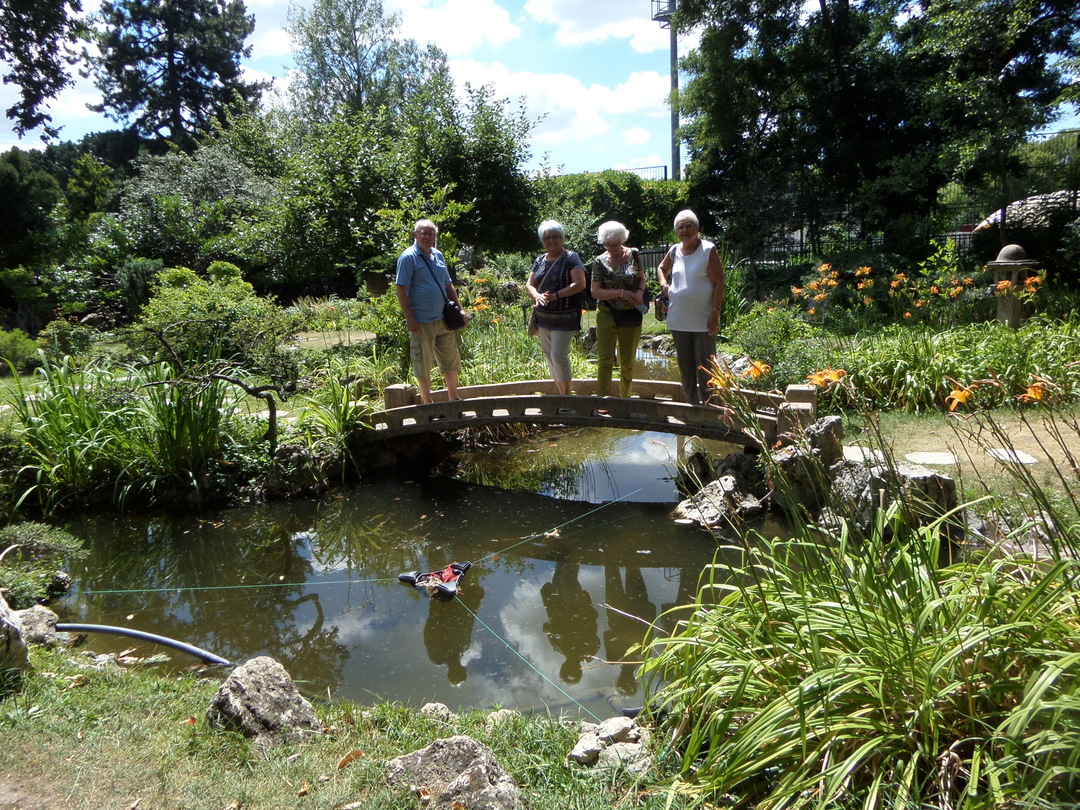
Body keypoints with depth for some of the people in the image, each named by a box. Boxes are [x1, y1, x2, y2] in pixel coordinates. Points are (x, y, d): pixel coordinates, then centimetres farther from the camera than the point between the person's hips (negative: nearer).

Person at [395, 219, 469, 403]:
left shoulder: (438, 255, 12)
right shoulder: (408, 257, -9)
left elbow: (448, 285, 20)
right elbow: (401, 289, -13)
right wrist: (409, 318, -18)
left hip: (444, 319, 7)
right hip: (422, 321, -7)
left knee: (451, 359, 13)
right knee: (423, 363, 3)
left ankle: (453, 398, 27)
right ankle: (428, 403, 15)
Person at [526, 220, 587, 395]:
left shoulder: (570, 257, -5)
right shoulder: (540, 260, 13)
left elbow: (579, 284, -15)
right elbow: (529, 285, 12)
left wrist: (555, 296, -21)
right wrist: (536, 296, -11)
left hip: (564, 317, -7)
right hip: (543, 317, 7)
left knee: (559, 356, -13)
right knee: (549, 357, 9)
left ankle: (567, 395, 1)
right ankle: (561, 395, 20)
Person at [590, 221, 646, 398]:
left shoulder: (634, 255, 0)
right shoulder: (600, 261, -5)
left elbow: (642, 278, 13)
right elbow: (595, 291, -8)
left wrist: (640, 291, -10)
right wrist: (622, 293, -18)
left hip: (631, 315, 2)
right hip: (607, 315, -2)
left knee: (628, 362, 11)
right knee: (605, 360, -7)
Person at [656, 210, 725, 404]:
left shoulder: (708, 250, -7)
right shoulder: (674, 251, 8)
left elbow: (719, 283, -9)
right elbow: (661, 268, 29)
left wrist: (715, 312, -16)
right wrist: (664, 284, 8)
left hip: (703, 321, -5)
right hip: (678, 320, 5)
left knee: (705, 366, -2)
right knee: (685, 366, 12)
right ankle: (692, 404, 23)